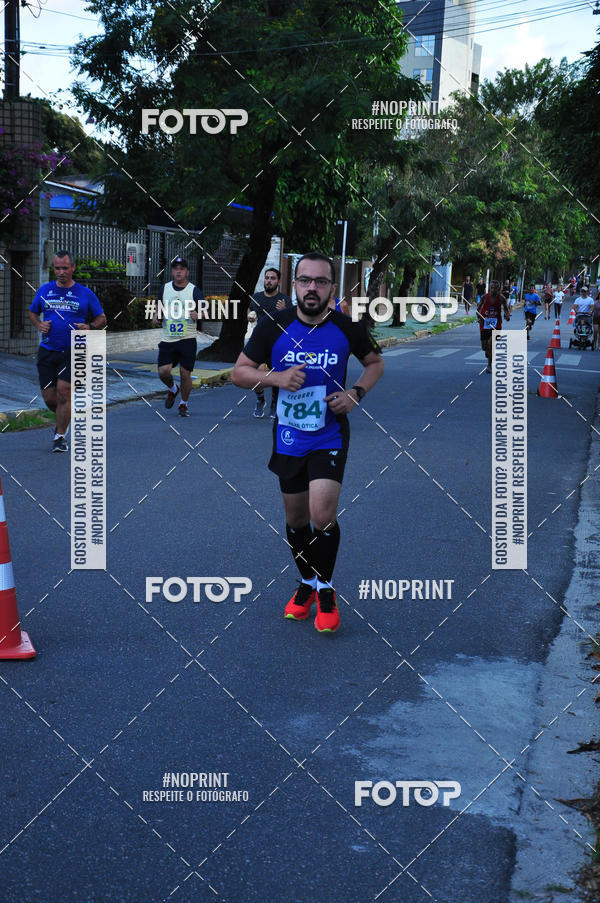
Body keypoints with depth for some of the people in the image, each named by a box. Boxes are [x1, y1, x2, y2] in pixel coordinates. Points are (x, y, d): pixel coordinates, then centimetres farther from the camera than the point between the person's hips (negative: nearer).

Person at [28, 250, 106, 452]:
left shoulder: (85, 294, 3)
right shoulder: (44, 290, 9)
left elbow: (101, 318, 10)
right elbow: (32, 312, 22)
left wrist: (90, 327, -11)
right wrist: (39, 325, 1)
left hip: (73, 352, -3)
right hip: (47, 351, 3)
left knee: (63, 391, -14)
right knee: (49, 398, 2)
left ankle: (60, 436, 0)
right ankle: (63, 418, 35)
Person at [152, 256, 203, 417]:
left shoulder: (194, 290, -1)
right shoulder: (164, 289, 9)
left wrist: (197, 315, -25)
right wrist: (157, 315, -4)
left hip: (187, 339, -2)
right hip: (167, 339, 2)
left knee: (185, 374, -2)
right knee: (163, 371, -8)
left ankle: (183, 404, 18)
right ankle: (172, 389, 26)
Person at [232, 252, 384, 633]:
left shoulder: (348, 328, -6)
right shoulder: (273, 326, -6)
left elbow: (376, 362, 12)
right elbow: (239, 372, 0)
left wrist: (356, 393, -6)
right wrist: (276, 378, -19)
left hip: (330, 435, -2)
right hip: (288, 438, 2)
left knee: (322, 516, -16)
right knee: (296, 518, 14)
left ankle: (326, 588, 8)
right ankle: (306, 583, 37)